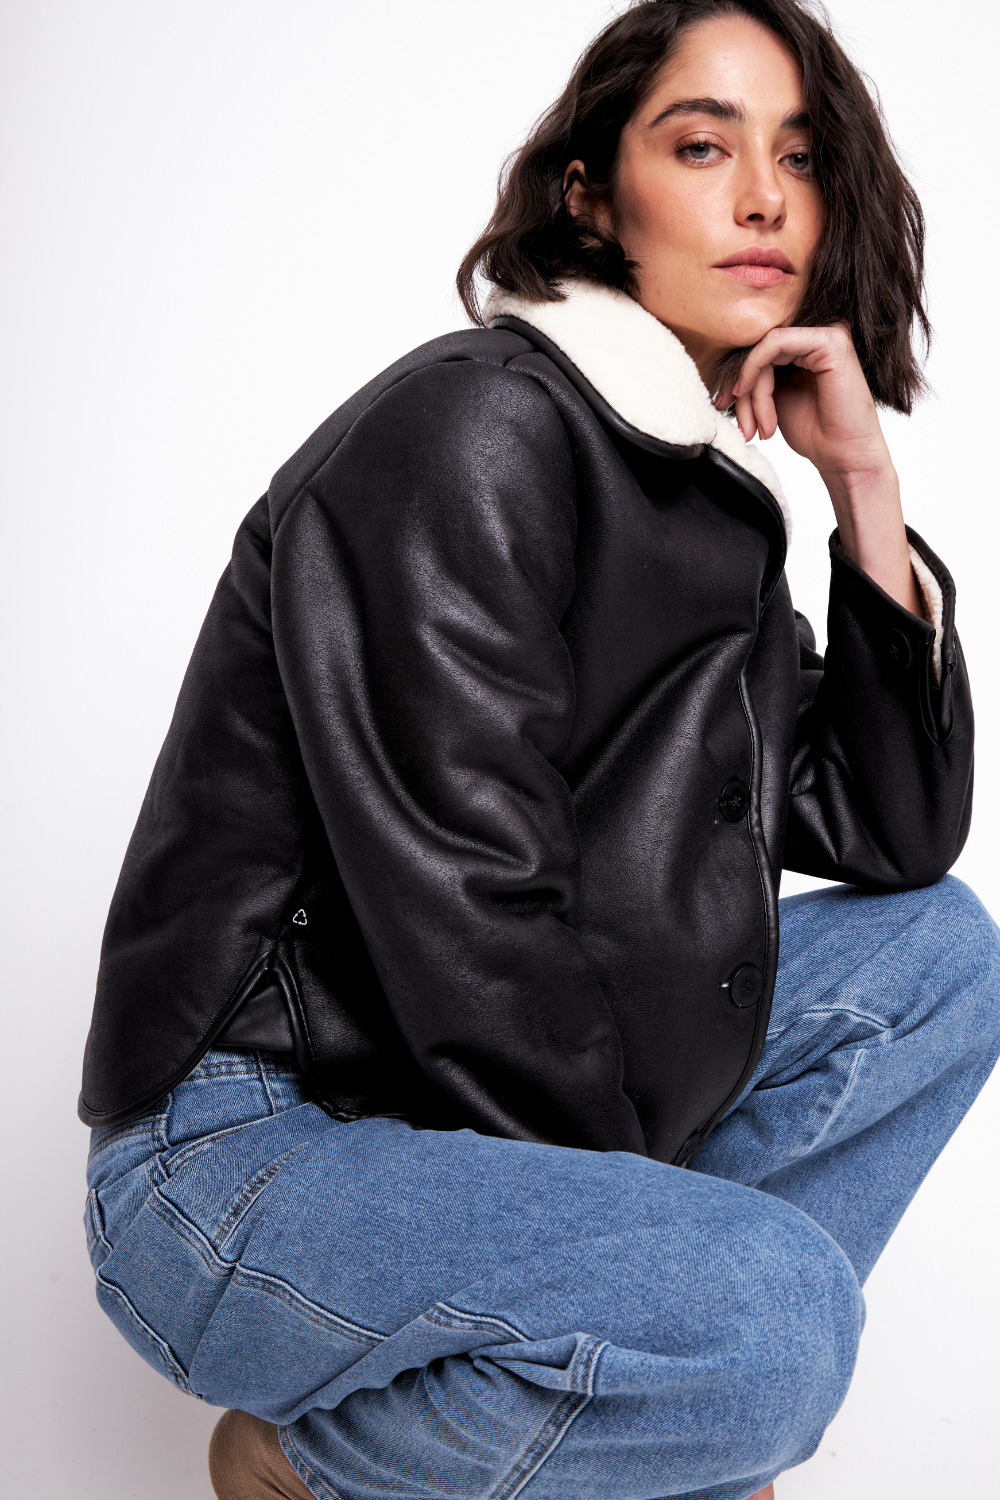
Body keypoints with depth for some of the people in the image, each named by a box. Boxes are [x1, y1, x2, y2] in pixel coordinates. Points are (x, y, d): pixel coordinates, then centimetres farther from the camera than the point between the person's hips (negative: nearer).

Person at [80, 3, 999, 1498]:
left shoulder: (709, 492, 10)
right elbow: (460, 922, -23)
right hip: (243, 1154, -8)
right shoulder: (466, 433, -17)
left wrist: (868, 491, -1)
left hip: (502, 1121, 9)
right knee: (768, 1314, -32)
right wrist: (648, 1207, -10)